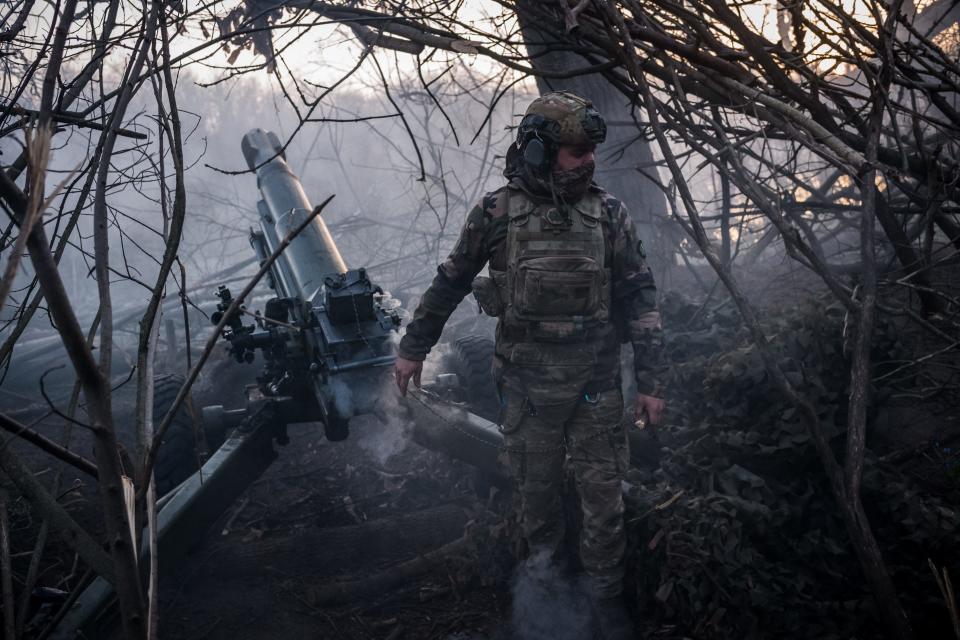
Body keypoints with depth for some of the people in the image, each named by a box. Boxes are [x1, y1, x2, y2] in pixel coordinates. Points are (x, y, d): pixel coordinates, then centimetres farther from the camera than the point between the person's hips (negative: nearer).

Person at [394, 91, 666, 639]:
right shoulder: (498, 212, -6)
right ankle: (544, 561, 38)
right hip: (528, 383, 0)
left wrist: (652, 380, -4)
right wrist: (414, 347, 12)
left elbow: (640, 298, -1)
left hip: (596, 384, 1)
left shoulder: (609, 213, -3)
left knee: (604, 490, 6)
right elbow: (451, 282, 7)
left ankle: (607, 591, 24)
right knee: (537, 482, 14)